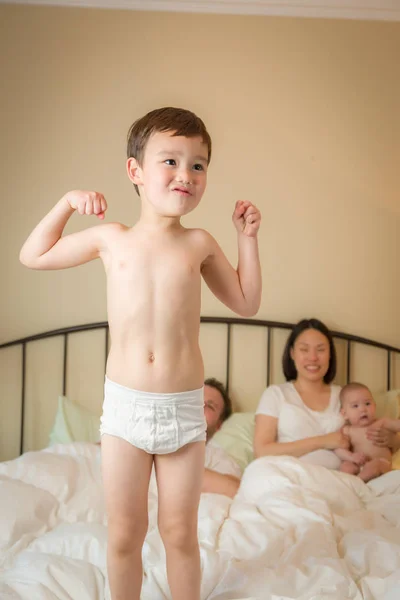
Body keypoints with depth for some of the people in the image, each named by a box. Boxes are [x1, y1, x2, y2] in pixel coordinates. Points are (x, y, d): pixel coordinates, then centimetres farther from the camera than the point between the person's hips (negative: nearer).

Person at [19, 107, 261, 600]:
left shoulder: (200, 244, 2)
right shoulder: (111, 238, 3)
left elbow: (246, 302, 12)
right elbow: (33, 255, 15)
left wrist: (247, 238, 5)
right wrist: (67, 202, 6)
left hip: (184, 408, 0)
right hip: (124, 405, 1)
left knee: (180, 533, 12)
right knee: (124, 535, 12)